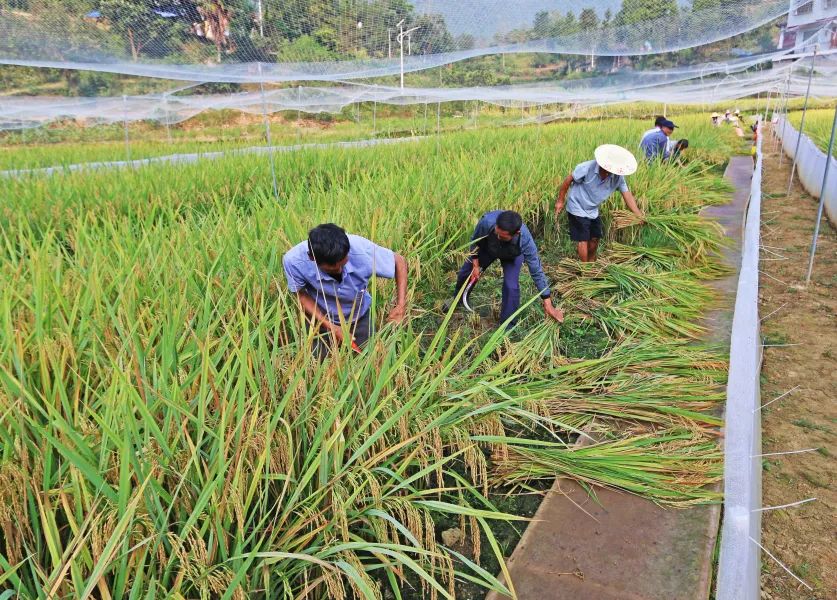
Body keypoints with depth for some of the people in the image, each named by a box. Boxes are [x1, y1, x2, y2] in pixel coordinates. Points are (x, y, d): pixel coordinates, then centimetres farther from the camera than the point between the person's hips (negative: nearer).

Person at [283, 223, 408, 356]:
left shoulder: (363, 250, -36)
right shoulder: (293, 261, -35)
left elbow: (399, 262, -18)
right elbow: (301, 294, -15)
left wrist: (401, 305, -26)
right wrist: (330, 327, -23)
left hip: (360, 316, 1)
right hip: (321, 317, 0)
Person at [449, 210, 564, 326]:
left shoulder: (525, 240, -44)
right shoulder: (487, 221, -44)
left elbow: (537, 272, -32)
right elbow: (475, 241, -18)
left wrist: (548, 304, -27)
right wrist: (475, 265, -12)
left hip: (513, 255, -2)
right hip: (487, 248, 2)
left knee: (511, 286, -21)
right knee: (465, 273, 14)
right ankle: (458, 299, 49)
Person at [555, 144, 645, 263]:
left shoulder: (618, 177, -15)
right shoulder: (587, 168, -28)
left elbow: (627, 195, -13)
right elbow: (568, 180, -17)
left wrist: (640, 216, -21)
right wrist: (560, 201, -10)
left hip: (593, 211, 6)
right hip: (577, 209, -6)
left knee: (595, 238, 15)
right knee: (583, 240, -4)